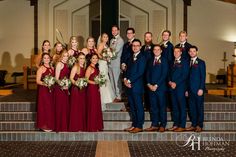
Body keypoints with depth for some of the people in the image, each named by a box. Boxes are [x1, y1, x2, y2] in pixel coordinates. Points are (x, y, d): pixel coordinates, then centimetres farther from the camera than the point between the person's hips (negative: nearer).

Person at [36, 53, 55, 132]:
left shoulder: (52, 68, 13)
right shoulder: (41, 68, -5)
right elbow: (37, 81, -11)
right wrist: (44, 83, -26)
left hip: (51, 90, 6)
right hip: (43, 90, -6)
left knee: (51, 107, 8)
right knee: (44, 107, -4)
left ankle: (50, 125, 17)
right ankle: (44, 125, 6)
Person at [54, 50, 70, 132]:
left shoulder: (66, 65, 15)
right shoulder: (59, 64, -8)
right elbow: (56, 78, -14)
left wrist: (67, 86, 11)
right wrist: (62, 86, -22)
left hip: (66, 88, 8)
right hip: (60, 88, -8)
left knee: (66, 107, 11)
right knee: (60, 106, -3)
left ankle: (65, 126, 19)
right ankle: (60, 127, 4)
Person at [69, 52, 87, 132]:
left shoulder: (84, 67, 13)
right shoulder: (75, 67, -7)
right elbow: (71, 78, -12)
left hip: (83, 89, 7)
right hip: (76, 89, -7)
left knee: (82, 107, 9)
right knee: (76, 107, -3)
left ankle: (82, 126, 15)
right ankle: (75, 127, 3)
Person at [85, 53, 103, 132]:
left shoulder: (96, 68, 16)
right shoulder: (90, 68, -9)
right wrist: (95, 82, -19)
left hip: (96, 89, 9)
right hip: (91, 89, -8)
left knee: (97, 107, 9)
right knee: (92, 108, -4)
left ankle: (97, 126, 15)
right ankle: (92, 127, 2)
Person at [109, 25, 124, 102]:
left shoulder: (120, 40, -8)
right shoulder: (112, 40, 18)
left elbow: (116, 50, -16)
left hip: (116, 63, -8)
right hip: (110, 63, 8)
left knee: (117, 80, -3)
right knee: (112, 80, 12)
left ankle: (118, 97, 5)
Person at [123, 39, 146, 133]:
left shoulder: (142, 57, -7)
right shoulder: (131, 57, 19)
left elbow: (140, 72, -14)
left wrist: (129, 80, -14)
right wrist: (125, 79, -1)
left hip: (137, 85, -8)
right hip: (129, 85, 8)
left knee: (139, 106, -3)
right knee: (132, 106, 11)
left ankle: (139, 126, 2)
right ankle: (134, 125, 18)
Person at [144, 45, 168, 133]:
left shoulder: (164, 60, 0)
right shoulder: (150, 61, 17)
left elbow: (164, 74, -8)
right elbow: (148, 74, 13)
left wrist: (156, 85, -12)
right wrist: (149, 84, -2)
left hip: (161, 87, -5)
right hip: (151, 87, 5)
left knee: (162, 106, 0)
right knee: (153, 106, 6)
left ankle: (162, 125, 5)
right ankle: (154, 125, 11)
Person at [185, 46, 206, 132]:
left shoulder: (201, 62, -1)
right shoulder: (188, 63, 14)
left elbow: (203, 76, -7)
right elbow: (188, 77, 14)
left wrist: (201, 89, -15)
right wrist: (187, 89, 9)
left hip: (198, 89, -5)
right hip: (190, 89, 5)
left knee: (199, 107, 1)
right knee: (192, 108, 6)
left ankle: (199, 125, 6)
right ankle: (193, 124, 13)